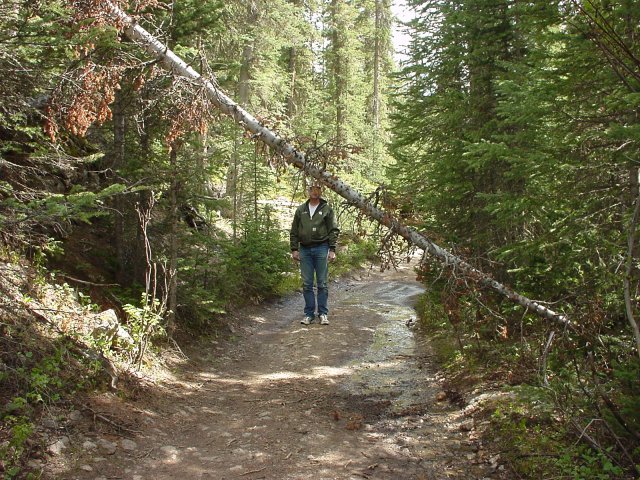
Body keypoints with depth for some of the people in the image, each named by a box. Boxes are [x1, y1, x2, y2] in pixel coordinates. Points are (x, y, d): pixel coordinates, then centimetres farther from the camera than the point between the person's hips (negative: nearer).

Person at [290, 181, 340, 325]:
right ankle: (309, 313, 12)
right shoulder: (300, 210, 11)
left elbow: (334, 231, -1)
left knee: (322, 283, 1)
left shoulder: (327, 209, 3)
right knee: (307, 284, 5)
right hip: (304, 250, 3)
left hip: (321, 249, -3)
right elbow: (294, 231, 11)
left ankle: (323, 313, 8)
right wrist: (294, 249, 3)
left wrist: (332, 250, -9)